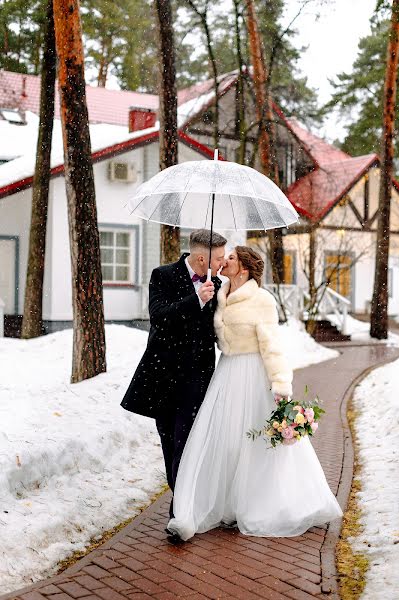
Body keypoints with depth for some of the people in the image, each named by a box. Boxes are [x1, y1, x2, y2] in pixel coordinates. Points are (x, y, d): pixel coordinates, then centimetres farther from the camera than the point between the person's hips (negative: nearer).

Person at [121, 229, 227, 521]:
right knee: (169, 442, 13)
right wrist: (196, 299, -26)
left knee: (185, 442, -12)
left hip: (196, 376, 1)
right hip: (164, 373, 0)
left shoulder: (215, 284, 7)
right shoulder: (164, 276, -4)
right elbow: (158, 316, -19)